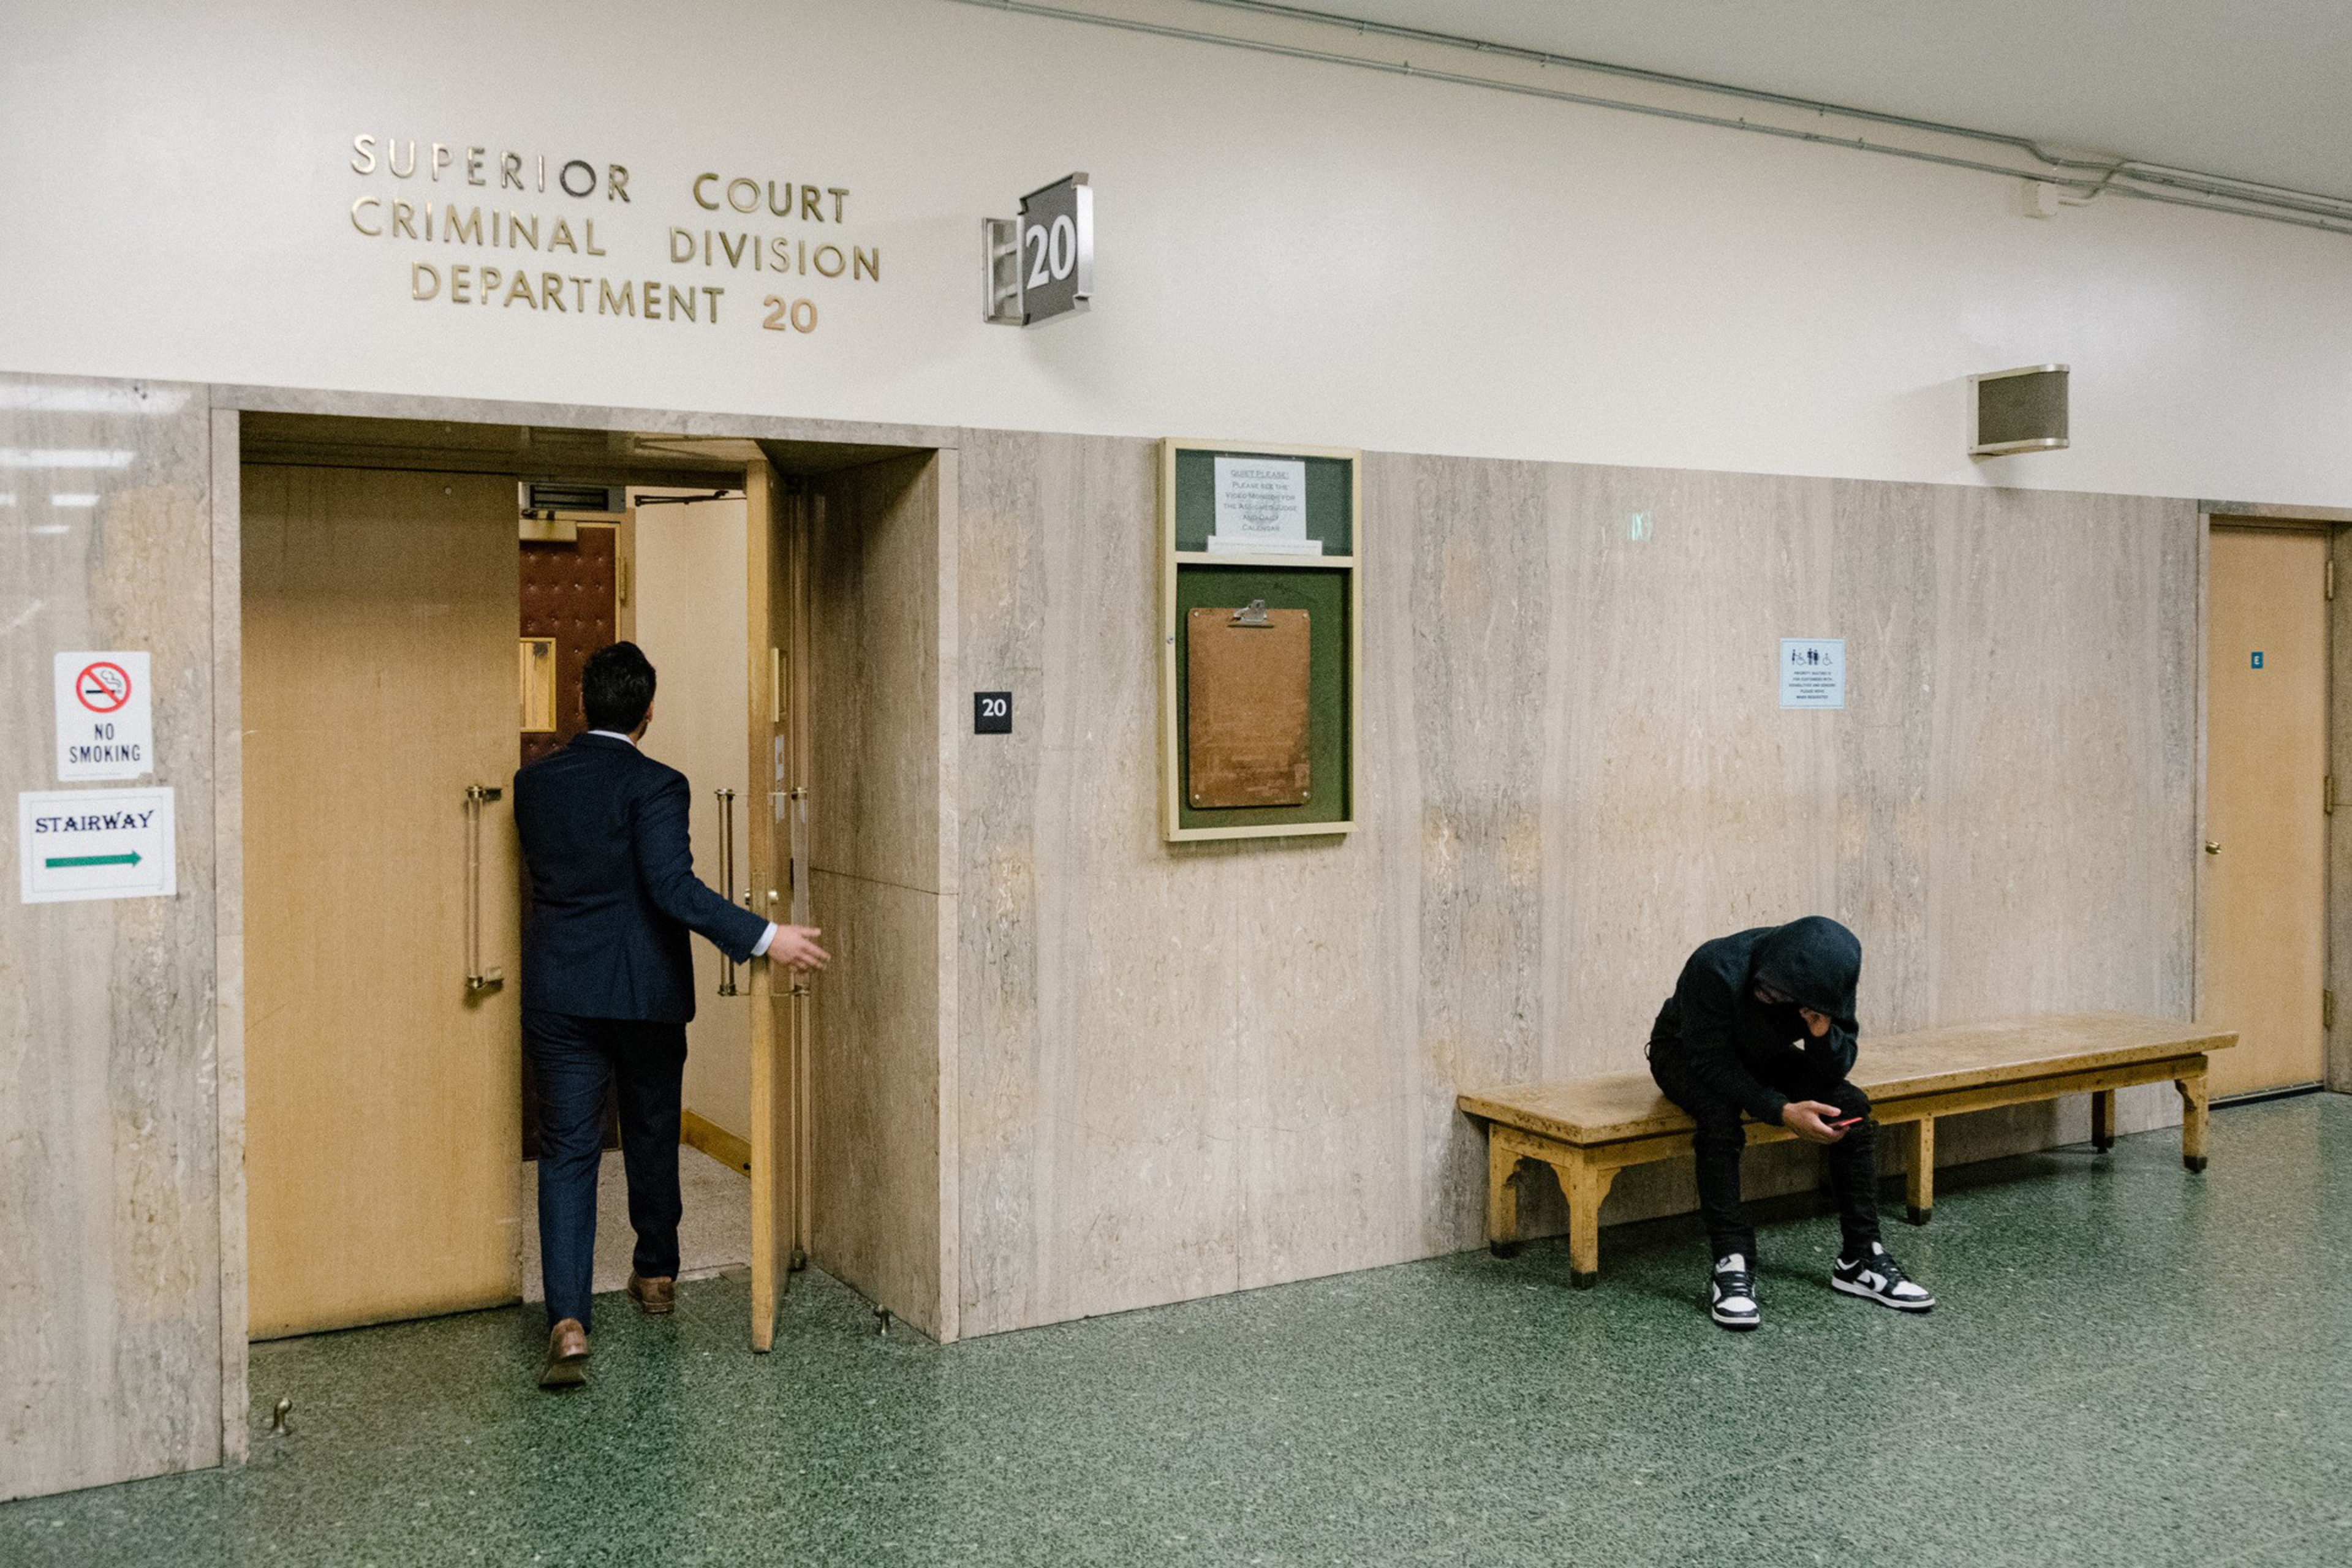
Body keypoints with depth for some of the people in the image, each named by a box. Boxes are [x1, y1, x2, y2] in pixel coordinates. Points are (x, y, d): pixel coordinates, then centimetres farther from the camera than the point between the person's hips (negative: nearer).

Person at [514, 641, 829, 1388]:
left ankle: (568, 1320, -11)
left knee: (567, 1150, 1)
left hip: (557, 991, 3)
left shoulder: (534, 781, 3)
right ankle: (656, 1273, 35)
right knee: (652, 1135, 18)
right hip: (644, 990, -2)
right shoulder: (654, 785, -12)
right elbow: (672, 885, -23)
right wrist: (764, 936, -25)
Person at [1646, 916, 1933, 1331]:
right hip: (1687, 1053, -4)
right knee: (1720, 1114, -36)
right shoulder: (1716, 967, -36)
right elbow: (1712, 1063, -32)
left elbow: (1836, 1069, -16)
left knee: (1851, 1106, -17)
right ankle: (1731, 1266, -31)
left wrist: (1823, 1033, -38)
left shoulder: (1828, 977, -22)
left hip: (1763, 1057, 4)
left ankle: (1861, 1258, -9)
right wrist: (1782, 1111, -41)